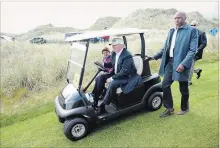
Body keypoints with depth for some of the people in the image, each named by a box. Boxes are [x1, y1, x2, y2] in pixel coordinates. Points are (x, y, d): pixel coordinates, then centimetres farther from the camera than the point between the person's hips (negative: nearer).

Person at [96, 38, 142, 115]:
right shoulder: (114, 54, 3)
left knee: (113, 83, -33)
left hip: (127, 77, -8)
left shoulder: (127, 56, -21)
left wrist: (112, 78, -27)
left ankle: (102, 106, -21)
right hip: (117, 75, 8)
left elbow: (124, 72, -27)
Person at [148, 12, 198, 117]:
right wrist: (155, 57, 7)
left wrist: (184, 64, -25)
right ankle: (169, 108, 20)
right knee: (165, 85, 4)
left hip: (181, 63, -5)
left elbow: (193, 50, -14)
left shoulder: (192, 30, -6)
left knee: (183, 88, 9)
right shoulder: (171, 31, 13)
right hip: (170, 62, 6)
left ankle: (184, 108, 33)